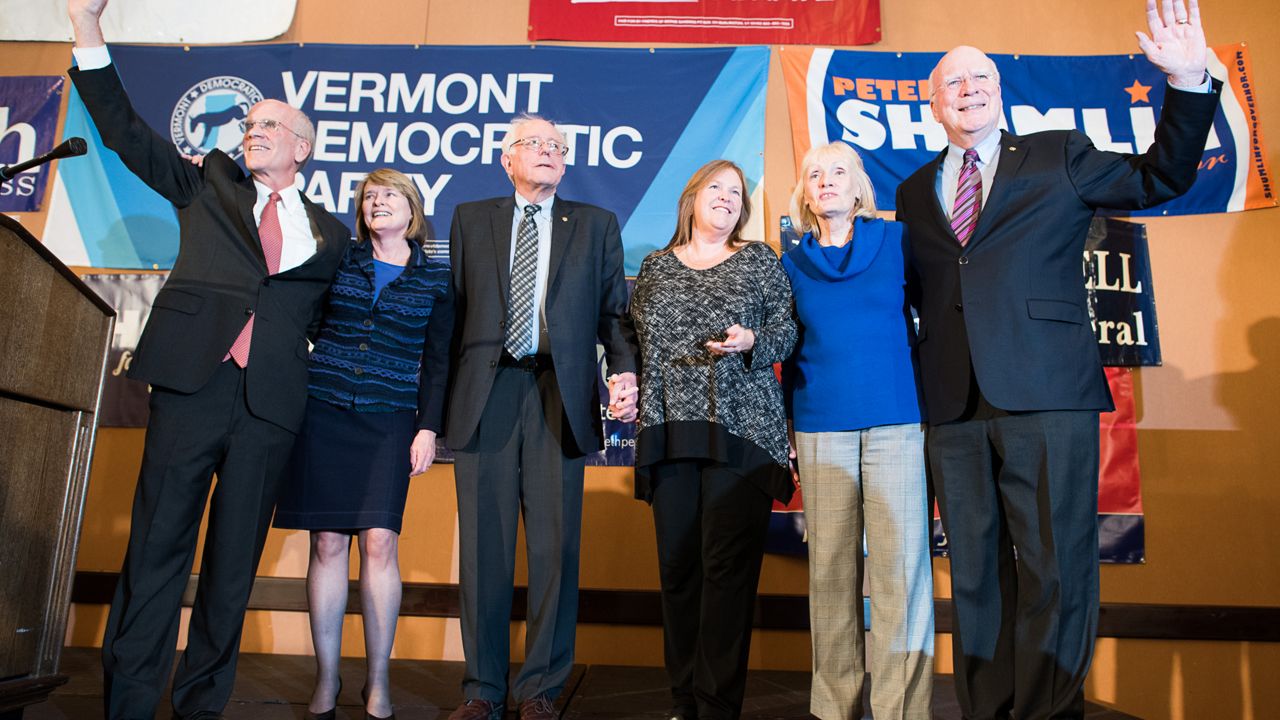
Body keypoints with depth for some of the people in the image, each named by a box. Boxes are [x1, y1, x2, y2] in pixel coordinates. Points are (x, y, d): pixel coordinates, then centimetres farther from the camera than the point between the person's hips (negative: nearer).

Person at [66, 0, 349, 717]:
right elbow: (128, 133, 13)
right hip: (193, 382, 0)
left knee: (235, 560, 5)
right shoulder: (211, 182, 18)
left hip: (271, 399, 1)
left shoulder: (331, 232, 17)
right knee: (158, 546, -2)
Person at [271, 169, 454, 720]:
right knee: (327, 542, 1)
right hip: (324, 411, 1)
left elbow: (437, 361, 5)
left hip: (390, 420, -1)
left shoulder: (435, 278, 7)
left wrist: (429, 426, -1)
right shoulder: (338, 259, 10)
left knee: (379, 541, -8)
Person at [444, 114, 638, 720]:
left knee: (555, 545, 1)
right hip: (484, 392, 1)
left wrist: (625, 372, -9)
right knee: (484, 544, 5)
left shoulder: (595, 225, 15)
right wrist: (441, 397, 4)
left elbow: (613, 311, 9)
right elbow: (455, 307, 11)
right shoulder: (471, 219, 16)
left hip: (560, 395, 0)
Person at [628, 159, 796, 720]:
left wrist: (752, 342, -12)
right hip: (670, 431, 3)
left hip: (740, 429, -2)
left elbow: (788, 330, 8)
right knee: (676, 563, 4)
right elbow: (637, 336, 18)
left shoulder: (759, 260, 11)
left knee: (728, 565, -6)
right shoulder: (656, 265, 17)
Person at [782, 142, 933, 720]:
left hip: (897, 422, -1)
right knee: (830, 568, 5)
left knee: (901, 562, -5)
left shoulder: (897, 240, 8)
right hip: (821, 429, 2)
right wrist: (788, 433, 11)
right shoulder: (792, 262, 12)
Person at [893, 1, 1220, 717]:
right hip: (954, 407, 3)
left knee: (1055, 570, -3)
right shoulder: (914, 193, 16)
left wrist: (1188, 82, -2)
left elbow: (1160, 177, 11)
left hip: (1047, 396, -2)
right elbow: (914, 291, 15)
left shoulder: (1058, 156, 12)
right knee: (975, 576, 9)